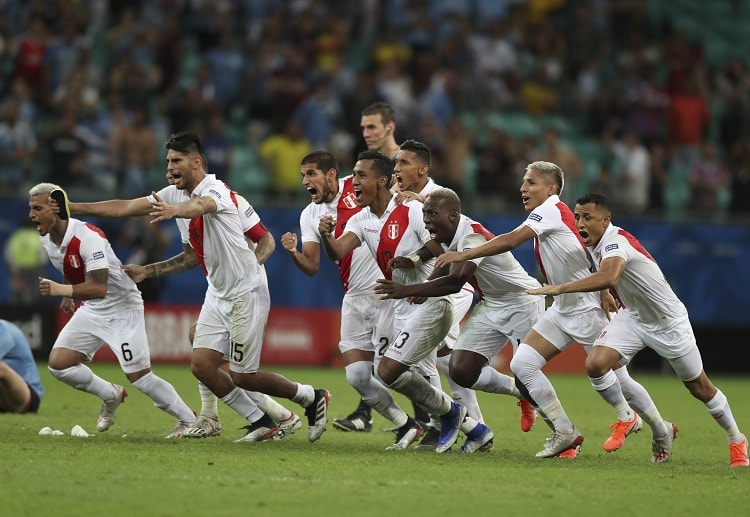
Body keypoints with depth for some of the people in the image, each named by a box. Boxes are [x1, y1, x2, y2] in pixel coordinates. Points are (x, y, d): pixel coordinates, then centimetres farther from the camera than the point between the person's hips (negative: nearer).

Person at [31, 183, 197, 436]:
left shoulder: (88, 237, -29)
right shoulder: (47, 238, -3)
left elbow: (99, 288, -37)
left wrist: (61, 289, -46)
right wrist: (68, 297, 23)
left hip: (122, 308, -8)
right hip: (92, 310, 8)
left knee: (139, 377, -10)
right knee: (58, 364, -4)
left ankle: (189, 420, 7)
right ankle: (111, 396, 19)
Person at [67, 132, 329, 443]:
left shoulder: (216, 190, -20)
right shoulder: (175, 195, 5)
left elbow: (201, 205, -45)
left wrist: (174, 210, -64)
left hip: (245, 294, -8)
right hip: (217, 295, 8)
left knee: (242, 377, -6)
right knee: (202, 365, -3)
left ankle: (312, 398, 17)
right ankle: (261, 423, 10)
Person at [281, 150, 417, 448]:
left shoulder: (357, 187, -5)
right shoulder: (310, 215, 9)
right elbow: (312, 267, 5)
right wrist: (293, 253, -14)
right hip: (354, 298, 6)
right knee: (356, 375, -1)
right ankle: (404, 423, 17)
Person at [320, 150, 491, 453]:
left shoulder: (413, 211, -15)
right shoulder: (362, 220, 6)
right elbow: (338, 252, -11)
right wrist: (326, 236, -31)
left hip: (430, 306, -8)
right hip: (403, 309, 8)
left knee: (388, 371, -15)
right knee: (422, 381, 9)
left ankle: (449, 412, 3)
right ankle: (474, 429, 22)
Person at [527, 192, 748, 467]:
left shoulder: (616, 241, -30)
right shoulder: (597, 244, -3)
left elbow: (608, 278, -52)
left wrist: (560, 288, -52)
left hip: (669, 321, -7)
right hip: (633, 318, 7)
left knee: (700, 388, 5)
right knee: (595, 364, -16)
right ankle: (661, 430, -1)